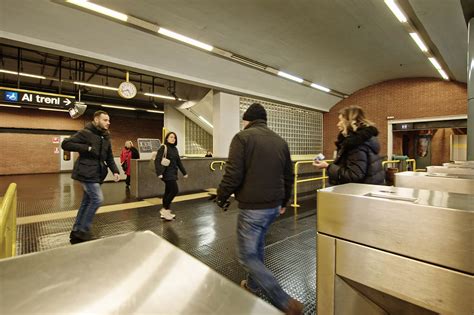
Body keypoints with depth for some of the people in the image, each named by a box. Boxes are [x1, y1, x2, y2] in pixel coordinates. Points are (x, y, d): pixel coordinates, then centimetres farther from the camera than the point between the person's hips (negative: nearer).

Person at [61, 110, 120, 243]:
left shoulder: (106, 138, 13)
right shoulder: (85, 133, -9)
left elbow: (109, 157, 16)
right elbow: (65, 144, -14)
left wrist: (115, 170, 2)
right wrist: (87, 148, -21)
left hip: (96, 174, 8)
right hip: (86, 173, -8)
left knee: (87, 202, 12)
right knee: (97, 199, -12)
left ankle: (76, 231, 25)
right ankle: (83, 230, 5)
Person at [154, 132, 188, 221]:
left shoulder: (175, 149, 13)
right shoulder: (163, 147, -9)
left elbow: (179, 162, 18)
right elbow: (157, 160, -17)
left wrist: (184, 172, 18)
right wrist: (159, 173, -28)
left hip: (173, 173, 7)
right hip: (167, 173, -7)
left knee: (168, 192, 12)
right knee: (175, 190, -10)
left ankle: (165, 212, 22)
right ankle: (165, 209, 5)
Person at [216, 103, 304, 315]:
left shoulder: (243, 137, -12)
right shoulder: (281, 141, 8)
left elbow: (233, 175, -18)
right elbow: (288, 176, 13)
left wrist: (221, 197, -1)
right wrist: (284, 202, 25)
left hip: (252, 207, -7)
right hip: (274, 206, 8)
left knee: (247, 256, 7)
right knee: (257, 245, 26)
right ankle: (253, 284, 44)